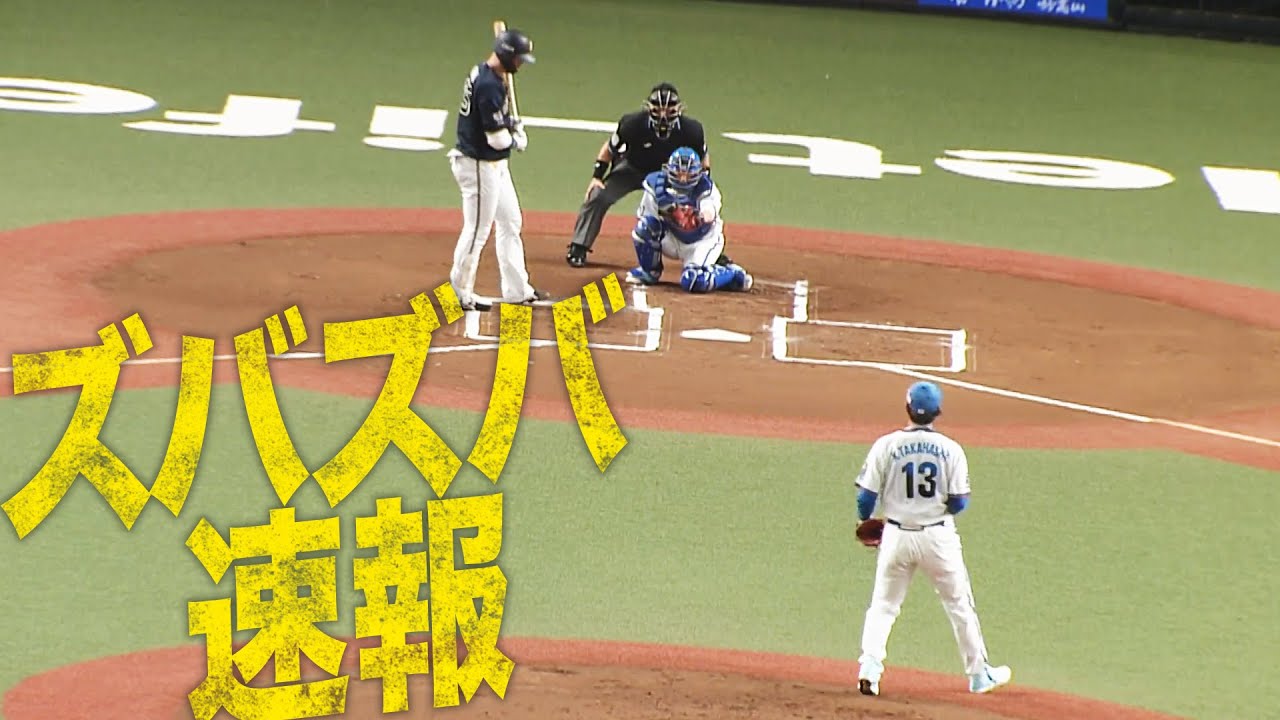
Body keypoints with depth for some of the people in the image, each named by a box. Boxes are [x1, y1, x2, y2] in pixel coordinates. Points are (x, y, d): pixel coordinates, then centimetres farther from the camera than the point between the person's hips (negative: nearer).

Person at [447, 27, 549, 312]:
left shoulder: (482, 73, 6)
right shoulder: (489, 85, -25)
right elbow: (497, 138, -26)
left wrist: (510, 122, 3)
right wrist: (518, 139, -5)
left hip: (495, 165, 11)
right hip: (479, 165, -11)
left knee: (510, 222, 17)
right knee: (477, 230, 0)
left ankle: (517, 289, 25)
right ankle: (462, 294, 12)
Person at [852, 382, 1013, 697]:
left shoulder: (886, 446, -8)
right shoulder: (950, 449, -8)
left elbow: (866, 496, -6)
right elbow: (959, 503, -8)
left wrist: (865, 523, 15)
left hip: (897, 537, 0)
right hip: (938, 537, 0)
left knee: (883, 605, 13)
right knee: (960, 605, 15)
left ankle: (869, 668, -4)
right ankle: (978, 674, 23)